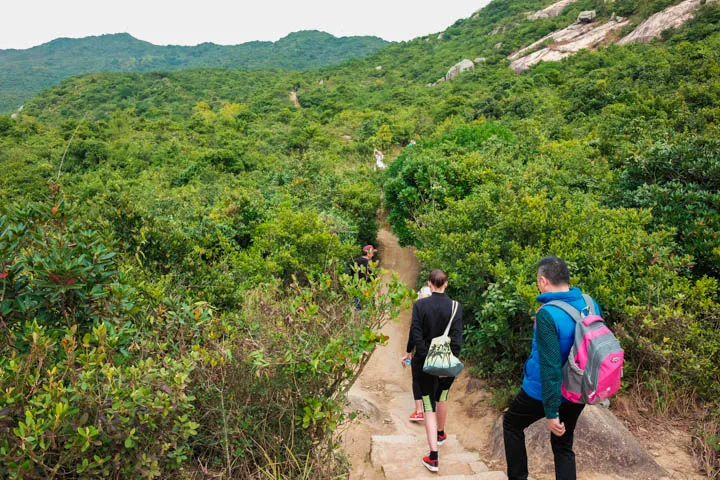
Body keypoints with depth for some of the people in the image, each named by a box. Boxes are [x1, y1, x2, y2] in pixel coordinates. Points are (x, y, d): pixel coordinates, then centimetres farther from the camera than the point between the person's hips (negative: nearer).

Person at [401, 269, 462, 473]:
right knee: (442, 398, 25)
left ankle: (433, 457, -1)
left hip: (424, 363, -2)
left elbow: (415, 334, -12)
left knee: (429, 405, 4)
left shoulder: (420, 305, -10)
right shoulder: (455, 306, -7)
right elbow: (457, 337, -11)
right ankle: (440, 434, 49)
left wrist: (409, 352, -4)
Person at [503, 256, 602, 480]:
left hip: (544, 392, -6)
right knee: (564, 447, 20)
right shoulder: (591, 306, -3)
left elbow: (549, 366, -26)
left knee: (511, 423, 20)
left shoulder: (547, 314, -26)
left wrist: (551, 412, -20)